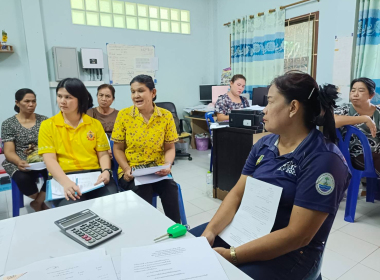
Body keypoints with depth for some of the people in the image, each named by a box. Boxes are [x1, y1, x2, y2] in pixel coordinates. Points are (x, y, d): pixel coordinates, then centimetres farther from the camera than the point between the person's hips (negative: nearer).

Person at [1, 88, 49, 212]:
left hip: (43, 160, 1)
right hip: (18, 163, -1)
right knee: (23, 178, -34)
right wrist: (19, 162, -27)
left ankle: (37, 203, -7)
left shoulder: (44, 120, 7)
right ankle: (42, 204, -5)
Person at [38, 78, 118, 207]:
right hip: (64, 178, -2)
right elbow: (50, 159, -4)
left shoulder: (95, 124, 11)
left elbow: (103, 154, 10)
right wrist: (66, 182, -22)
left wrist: (106, 171, -13)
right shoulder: (48, 125, 6)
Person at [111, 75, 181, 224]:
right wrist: (126, 169, -13)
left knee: (171, 188, -27)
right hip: (132, 173, 0)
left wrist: (167, 165, -15)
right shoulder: (124, 115, -4)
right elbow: (118, 148, 2)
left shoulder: (166, 116, -2)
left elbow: (169, 148, 4)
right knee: (142, 190, -31)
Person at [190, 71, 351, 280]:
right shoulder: (264, 144, 2)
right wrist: (210, 231, -13)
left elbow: (297, 235, -23)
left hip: (290, 254, -6)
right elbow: (237, 193, 1)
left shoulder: (323, 160, -20)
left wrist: (231, 256, -24)